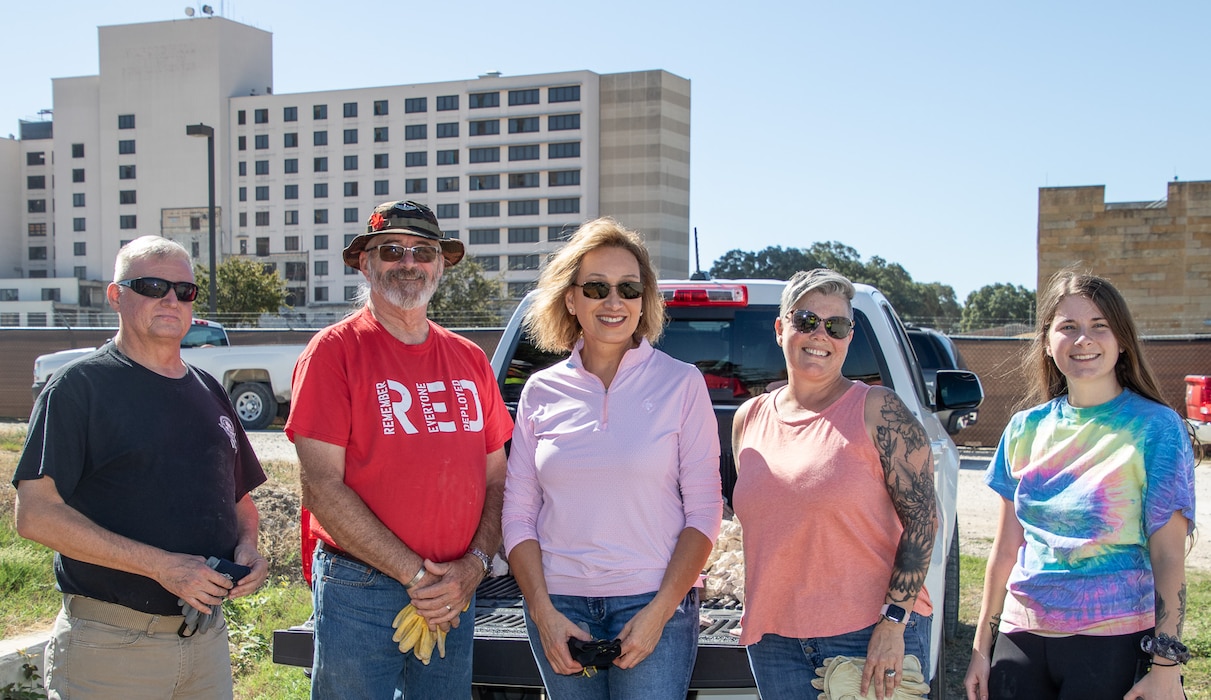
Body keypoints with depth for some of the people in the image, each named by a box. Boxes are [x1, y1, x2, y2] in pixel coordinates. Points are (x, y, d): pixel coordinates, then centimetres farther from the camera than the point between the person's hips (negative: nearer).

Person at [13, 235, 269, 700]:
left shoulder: (209, 393, 13)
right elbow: (36, 513, -15)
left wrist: (247, 547, -2)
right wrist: (161, 565, -20)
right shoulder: (80, 387, -6)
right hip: (109, 648, -5)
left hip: (208, 637, 6)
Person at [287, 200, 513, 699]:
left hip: (454, 598, 5)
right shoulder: (335, 351, -6)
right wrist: (415, 575, -14)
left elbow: (496, 480, 11)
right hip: (359, 596, -4)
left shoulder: (469, 359, 9)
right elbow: (321, 488, -12)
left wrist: (474, 565, -6)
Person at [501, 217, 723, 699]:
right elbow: (518, 513, 5)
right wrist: (544, 613, -4)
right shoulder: (541, 391, 4)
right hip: (559, 605, 2)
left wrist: (659, 611, -10)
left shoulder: (681, 383, -2)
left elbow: (704, 511, -3)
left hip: (655, 603, -2)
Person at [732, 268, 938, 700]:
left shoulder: (877, 411, -6)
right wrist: (756, 616, 15)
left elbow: (922, 518, -9)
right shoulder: (749, 418, 8)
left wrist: (894, 621, -15)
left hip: (872, 636, -4)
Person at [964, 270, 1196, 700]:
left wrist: (1167, 665, -12)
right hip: (1021, 638, 4)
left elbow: (1168, 558, -6)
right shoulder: (1026, 428, 6)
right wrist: (981, 647, 9)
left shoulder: (1155, 427, -5)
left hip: (1112, 645, -3)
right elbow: (1006, 548, 10)